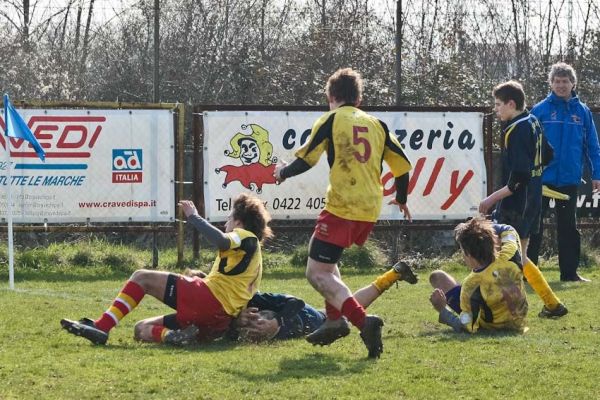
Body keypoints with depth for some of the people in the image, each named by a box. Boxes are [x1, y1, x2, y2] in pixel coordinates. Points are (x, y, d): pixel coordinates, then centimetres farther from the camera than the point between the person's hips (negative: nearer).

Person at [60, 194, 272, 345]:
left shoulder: (246, 237, 3)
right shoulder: (252, 250, 33)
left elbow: (222, 241, -22)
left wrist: (193, 217, -13)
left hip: (208, 297, -9)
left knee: (142, 277, -2)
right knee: (142, 330, 13)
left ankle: (102, 326, -16)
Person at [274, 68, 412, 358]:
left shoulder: (331, 120, 0)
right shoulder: (377, 124, 14)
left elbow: (305, 161, -5)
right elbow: (402, 165, 14)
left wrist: (282, 173, 16)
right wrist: (401, 200, 31)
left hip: (342, 207, -7)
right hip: (371, 210, 7)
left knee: (317, 273, -5)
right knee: (325, 259, 29)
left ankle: (363, 321, -25)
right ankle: (335, 319, 19)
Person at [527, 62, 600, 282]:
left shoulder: (582, 112, 3)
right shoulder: (540, 110, -4)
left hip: (569, 179, 2)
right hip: (542, 178, -2)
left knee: (568, 226, 10)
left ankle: (569, 271, 16)